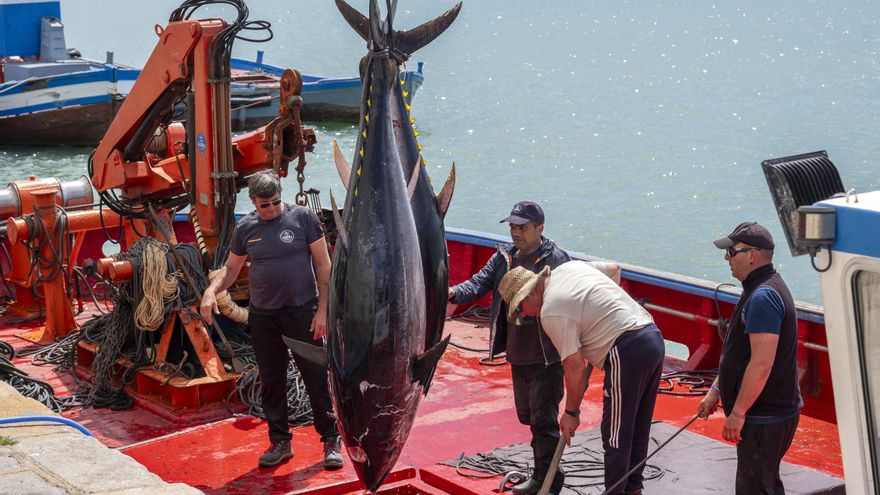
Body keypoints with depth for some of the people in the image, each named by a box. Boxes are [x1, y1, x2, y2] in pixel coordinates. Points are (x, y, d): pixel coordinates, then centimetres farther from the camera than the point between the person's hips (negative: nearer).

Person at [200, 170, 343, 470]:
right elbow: (231, 269, 14)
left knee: (316, 378, -1)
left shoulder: (303, 218, -5)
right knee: (271, 382, 9)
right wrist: (211, 290, -7)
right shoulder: (245, 228, 5)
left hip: (302, 312, -3)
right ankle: (280, 442, 21)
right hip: (262, 316, 3)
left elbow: (323, 265, -3)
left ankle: (331, 441, 9)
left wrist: (322, 310, -8)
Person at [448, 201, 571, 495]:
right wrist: (454, 293, -24)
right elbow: (480, 283, -4)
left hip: (546, 357, -8)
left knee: (544, 418, -4)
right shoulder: (503, 258, 7)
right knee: (527, 416, 19)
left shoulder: (556, 260, -13)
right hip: (517, 356, 8)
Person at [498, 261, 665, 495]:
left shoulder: (551, 311, -10)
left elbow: (575, 366, -10)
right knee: (638, 426, 18)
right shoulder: (569, 267, 14)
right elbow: (614, 269, 30)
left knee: (616, 433, -1)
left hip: (627, 351, -9)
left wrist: (571, 412, 1)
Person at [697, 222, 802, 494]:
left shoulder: (763, 297, -22)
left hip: (764, 417, -11)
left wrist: (738, 412, -22)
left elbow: (761, 363, -27)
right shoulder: (761, 289, 13)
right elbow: (739, 354, 21)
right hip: (772, 412, 11)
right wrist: (715, 390, 20)